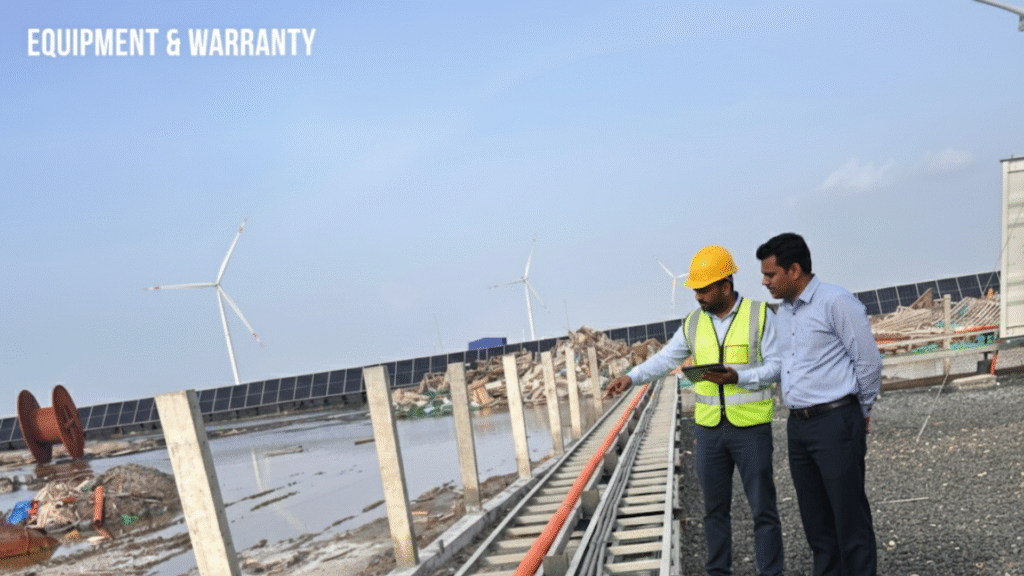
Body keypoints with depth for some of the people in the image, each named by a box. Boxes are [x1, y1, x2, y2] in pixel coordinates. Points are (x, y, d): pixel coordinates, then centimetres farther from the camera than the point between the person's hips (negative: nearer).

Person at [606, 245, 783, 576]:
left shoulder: (760, 315, -6)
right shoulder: (694, 323, 5)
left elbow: (776, 366, -8)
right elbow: (665, 359, 9)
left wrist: (737, 377, -22)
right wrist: (630, 378, -3)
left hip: (751, 428, -4)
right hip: (709, 428, 4)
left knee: (762, 508, 5)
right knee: (714, 508, 13)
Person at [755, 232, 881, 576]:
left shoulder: (837, 303, -10)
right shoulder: (783, 313, 14)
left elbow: (869, 362, -7)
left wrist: (861, 413, 4)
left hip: (836, 422, -7)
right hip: (798, 425, 8)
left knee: (849, 516, 0)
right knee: (814, 518, 15)